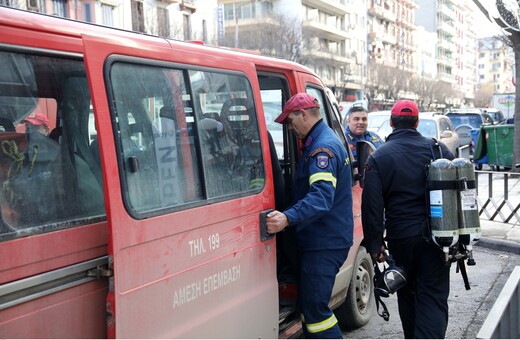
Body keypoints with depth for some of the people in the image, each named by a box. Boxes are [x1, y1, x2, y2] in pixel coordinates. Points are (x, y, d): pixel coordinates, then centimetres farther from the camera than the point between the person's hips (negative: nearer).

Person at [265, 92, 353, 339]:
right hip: (319, 240, 11)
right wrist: (289, 218, 18)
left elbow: (322, 196, -33)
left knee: (314, 307, -8)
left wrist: (288, 218, -45)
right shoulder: (319, 143, 17)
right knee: (308, 304, 17)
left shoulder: (323, 148, -18)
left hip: (325, 244, -11)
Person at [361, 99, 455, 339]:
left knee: (407, 295, 18)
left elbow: (372, 205, -8)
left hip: (401, 238, 0)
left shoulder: (379, 157, -4)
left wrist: (375, 244, -2)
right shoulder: (438, 149, 2)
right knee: (433, 298, 1)